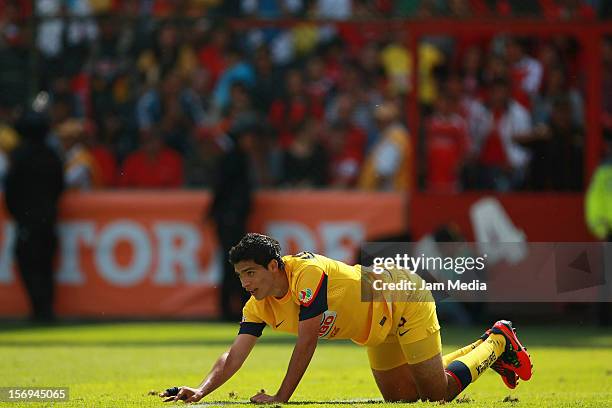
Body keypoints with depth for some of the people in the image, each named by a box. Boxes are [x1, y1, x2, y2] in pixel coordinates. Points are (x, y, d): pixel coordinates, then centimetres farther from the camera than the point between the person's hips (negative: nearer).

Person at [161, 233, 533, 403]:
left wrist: (281, 398, -40)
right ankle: (486, 347, 30)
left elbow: (307, 343, -39)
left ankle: (497, 343, 17)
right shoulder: (259, 307, -14)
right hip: (379, 328, 8)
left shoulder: (308, 274, -37)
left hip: (403, 298, -8)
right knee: (402, 397, 13)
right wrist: (200, 392, -34)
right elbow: (233, 358, -17)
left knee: (439, 392, -9)